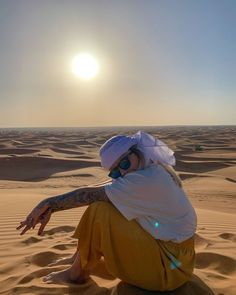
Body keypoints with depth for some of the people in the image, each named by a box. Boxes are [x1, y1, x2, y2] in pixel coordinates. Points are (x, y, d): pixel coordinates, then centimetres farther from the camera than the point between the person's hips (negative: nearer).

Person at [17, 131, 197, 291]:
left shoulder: (146, 180, -25)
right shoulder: (156, 169, 2)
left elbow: (90, 194, -22)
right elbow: (101, 190, -2)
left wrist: (49, 204, -10)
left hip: (169, 268, -9)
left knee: (99, 211, -18)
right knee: (110, 205, 11)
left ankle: (78, 273, 5)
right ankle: (79, 257, 23)